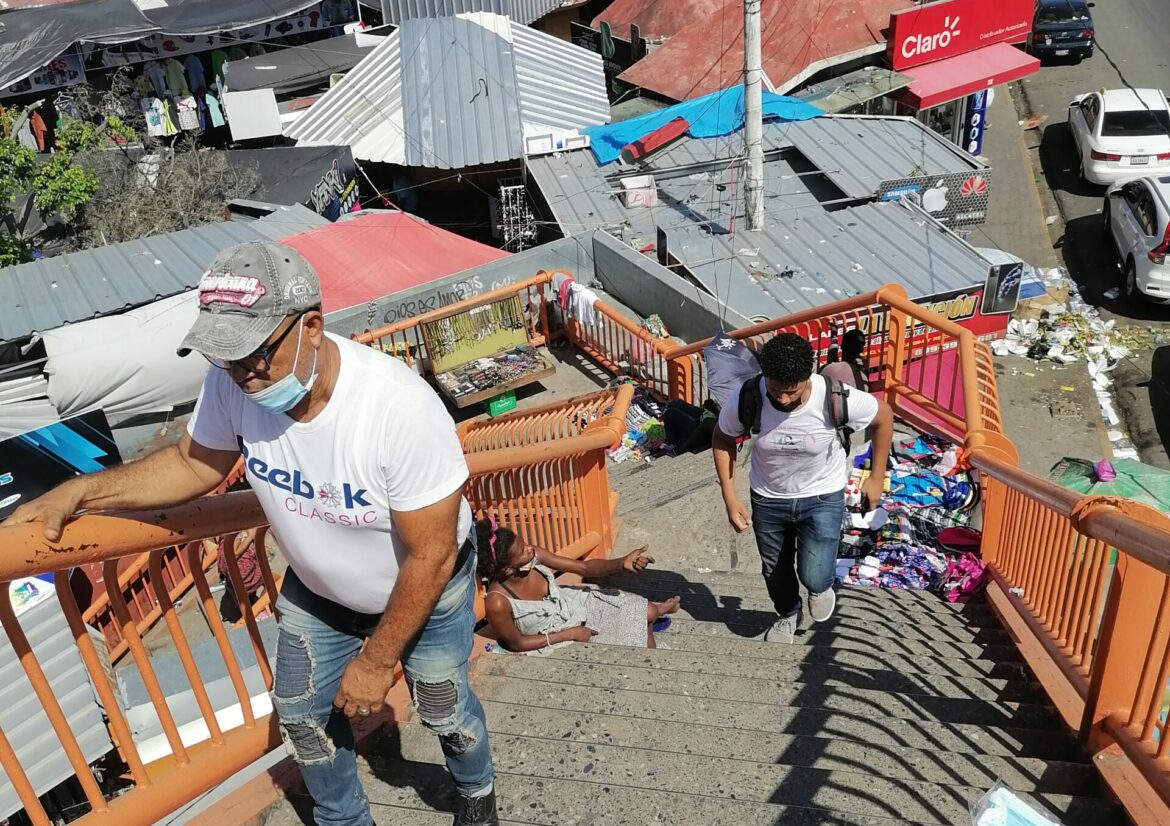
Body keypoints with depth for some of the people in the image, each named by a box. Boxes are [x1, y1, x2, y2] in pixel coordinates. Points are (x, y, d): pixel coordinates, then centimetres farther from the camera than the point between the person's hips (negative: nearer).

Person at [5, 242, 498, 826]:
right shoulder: (233, 383, -27)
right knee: (301, 714, 16)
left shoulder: (401, 406, -40)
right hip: (317, 588, 5)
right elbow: (194, 463, -3)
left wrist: (376, 659, -17)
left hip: (423, 586, -4)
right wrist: (78, 492, -14)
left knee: (442, 706, 15)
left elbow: (431, 558, -29)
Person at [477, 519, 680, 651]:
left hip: (576, 603, 4)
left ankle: (656, 610, 45)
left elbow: (584, 567, -15)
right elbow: (517, 643, -20)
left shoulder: (533, 555, -23)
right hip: (561, 637, -4)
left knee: (648, 613, 8)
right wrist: (570, 634, -17)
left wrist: (622, 563, -33)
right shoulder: (497, 602, -37)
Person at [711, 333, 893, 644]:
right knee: (775, 571, 20)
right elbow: (722, 440, -7)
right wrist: (730, 498, -11)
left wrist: (877, 478, -4)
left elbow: (883, 416, -10)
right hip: (768, 498, 2)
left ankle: (822, 587, 32)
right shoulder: (745, 398, -28)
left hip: (822, 496, -2)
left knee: (814, 578, -8)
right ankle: (788, 614, 54)